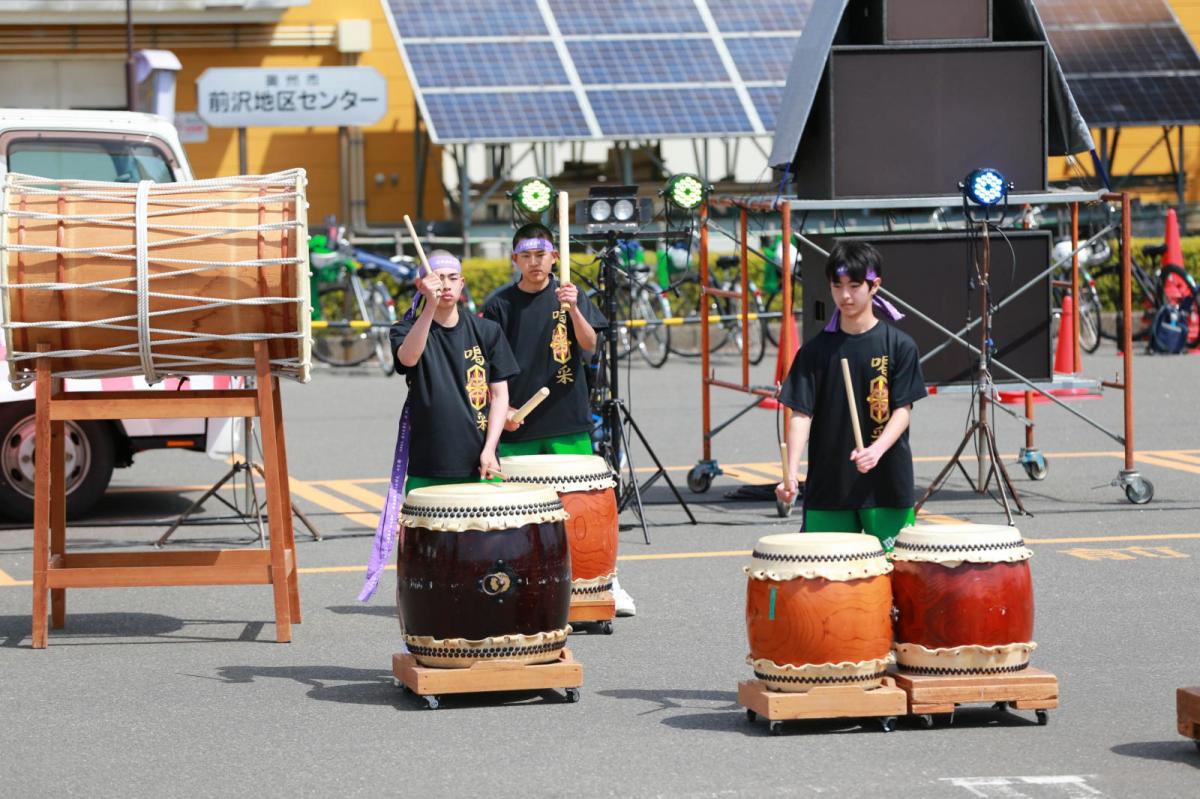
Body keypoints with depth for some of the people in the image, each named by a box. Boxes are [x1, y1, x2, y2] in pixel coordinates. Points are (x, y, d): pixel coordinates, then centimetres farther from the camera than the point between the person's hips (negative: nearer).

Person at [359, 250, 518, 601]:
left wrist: (489, 450, -4)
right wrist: (430, 306, -34)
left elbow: (499, 393, 7)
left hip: (477, 463, 2)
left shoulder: (486, 331, 7)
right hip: (428, 466, -2)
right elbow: (408, 356, -23)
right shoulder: (409, 329, 1)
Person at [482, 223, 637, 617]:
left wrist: (572, 309, -25)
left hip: (568, 421, 0)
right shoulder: (500, 304, 2)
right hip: (518, 424, 0)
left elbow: (589, 346, -9)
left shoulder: (569, 296, 4)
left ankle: (608, 584, 10)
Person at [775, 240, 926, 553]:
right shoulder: (816, 350, 3)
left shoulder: (899, 346, -1)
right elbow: (801, 413, -2)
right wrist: (791, 474, -15)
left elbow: (903, 409, -4)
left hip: (887, 483, -1)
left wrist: (876, 450, -22)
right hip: (828, 484, 1)